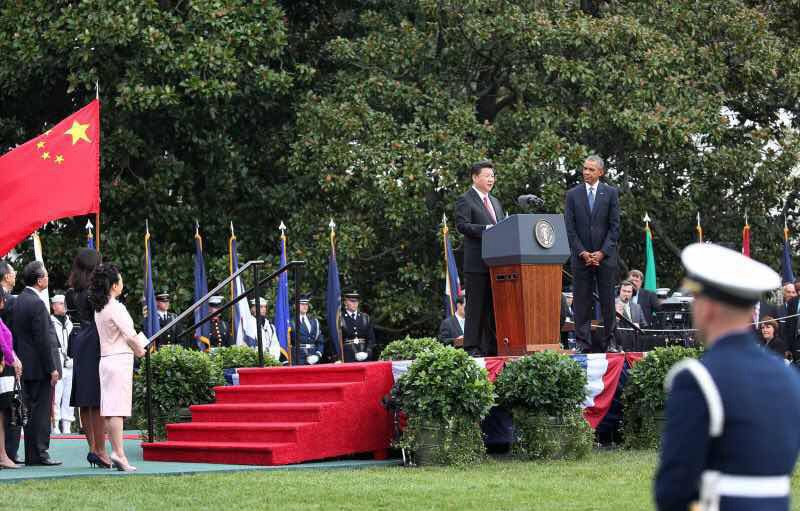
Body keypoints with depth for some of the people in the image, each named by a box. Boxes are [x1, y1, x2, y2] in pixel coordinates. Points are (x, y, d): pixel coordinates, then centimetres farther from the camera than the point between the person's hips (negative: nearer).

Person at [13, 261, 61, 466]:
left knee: (31, 410, 12)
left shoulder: (19, 301, 11)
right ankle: (40, 454, -4)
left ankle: (31, 455, 14)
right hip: (39, 367, -9)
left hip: (25, 365, 9)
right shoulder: (36, 304, -17)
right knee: (42, 410, -5)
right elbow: (43, 339, -19)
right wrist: (52, 368, -15)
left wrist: (19, 361, 19)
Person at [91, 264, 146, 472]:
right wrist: (139, 350, 3)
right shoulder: (116, 307, -13)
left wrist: (136, 347, 8)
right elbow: (130, 335, -14)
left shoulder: (98, 308, 12)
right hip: (120, 359, -8)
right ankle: (118, 454, -13)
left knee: (110, 408, 7)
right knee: (117, 408, -10)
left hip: (106, 359, 8)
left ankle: (116, 451, 9)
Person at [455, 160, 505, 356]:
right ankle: (472, 346, -4)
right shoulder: (465, 200, -2)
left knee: (494, 306, 7)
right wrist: (486, 229, -23)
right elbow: (462, 225, -14)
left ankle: (491, 346, 10)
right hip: (476, 263, -7)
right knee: (476, 305, -6)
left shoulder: (495, 202, 23)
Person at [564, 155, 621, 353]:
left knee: (608, 300, 1)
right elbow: (569, 228, 3)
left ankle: (609, 341, 5)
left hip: (605, 255, 0)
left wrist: (602, 252, -8)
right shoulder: (573, 194, 7)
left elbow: (615, 226, 1)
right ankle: (583, 343, 1)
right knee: (582, 301, -1)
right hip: (581, 256, 1)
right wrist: (582, 252, -7)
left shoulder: (611, 193, 5)